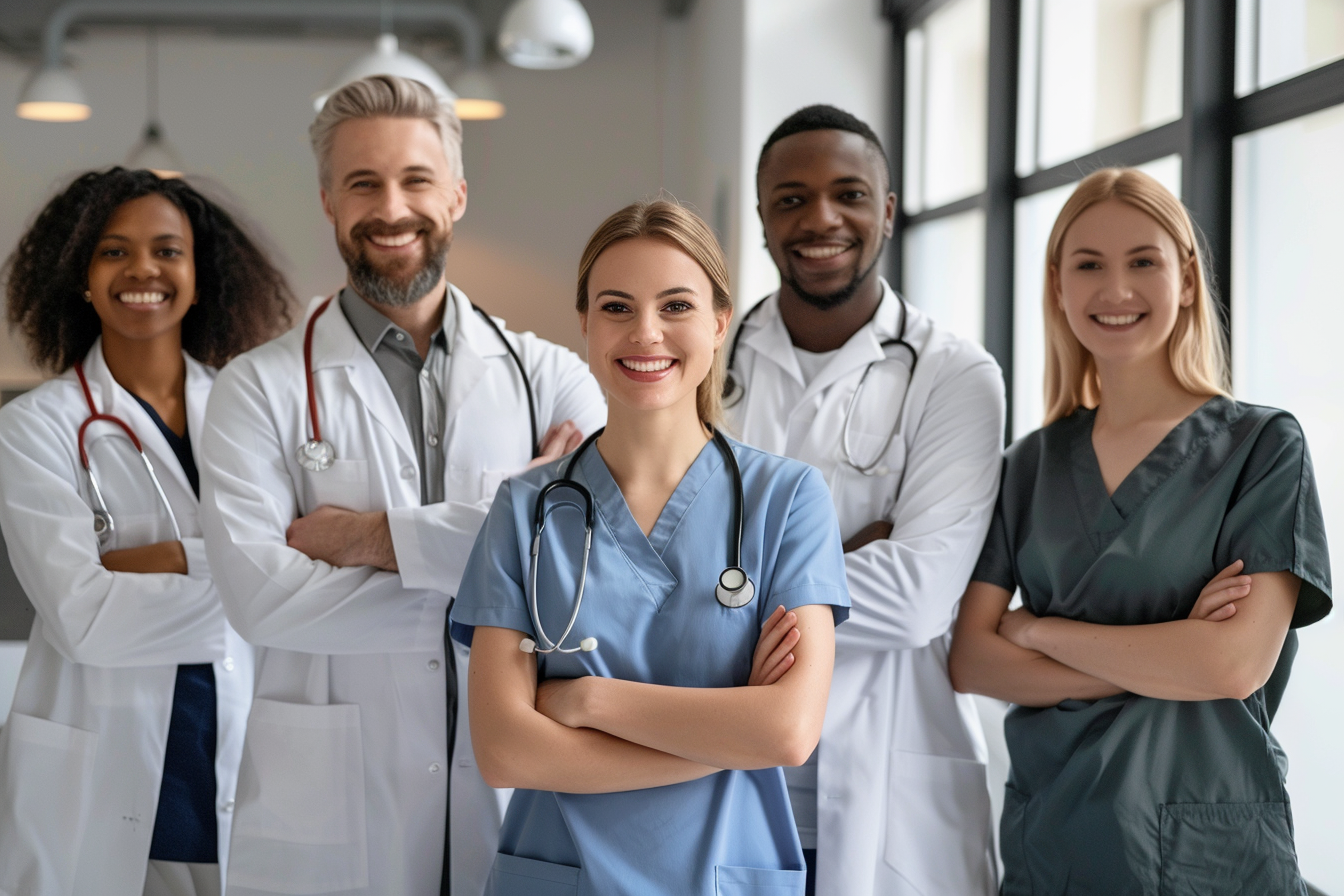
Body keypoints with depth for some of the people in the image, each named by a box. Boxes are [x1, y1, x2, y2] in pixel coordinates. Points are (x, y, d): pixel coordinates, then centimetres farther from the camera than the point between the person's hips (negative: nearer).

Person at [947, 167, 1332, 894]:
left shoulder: (1263, 445, -4)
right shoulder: (1032, 464, 6)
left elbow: (1237, 662, -16)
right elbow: (971, 660, -3)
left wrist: (1036, 629, -8)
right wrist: (1162, 666, -15)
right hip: (1047, 832, 3)